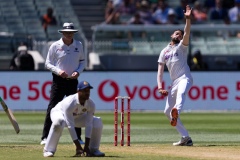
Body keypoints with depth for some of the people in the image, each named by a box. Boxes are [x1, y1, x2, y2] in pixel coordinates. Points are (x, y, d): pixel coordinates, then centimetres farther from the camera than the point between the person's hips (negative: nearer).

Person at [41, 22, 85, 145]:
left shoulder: (78, 45, 6)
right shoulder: (55, 46, -4)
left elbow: (82, 61, 14)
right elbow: (48, 63, -1)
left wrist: (78, 71, -6)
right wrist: (58, 71, -17)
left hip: (72, 80, 3)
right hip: (58, 80, -3)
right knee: (52, 108, -6)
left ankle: (77, 137, 14)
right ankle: (45, 137, -3)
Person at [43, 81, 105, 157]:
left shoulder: (91, 104, -24)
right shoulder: (69, 103, -39)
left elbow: (88, 125, -24)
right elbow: (70, 126, -39)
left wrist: (86, 146, -30)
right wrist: (78, 146, -40)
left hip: (77, 116, 5)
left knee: (97, 122, -13)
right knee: (59, 121, -41)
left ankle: (93, 150, 2)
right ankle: (48, 150, -29)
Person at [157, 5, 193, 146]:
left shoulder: (182, 46, 7)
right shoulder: (164, 52, 19)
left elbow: (187, 33, -13)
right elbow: (160, 71, 13)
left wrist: (188, 19, -29)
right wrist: (160, 87, -1)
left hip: (185, 78, -7)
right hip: (174, 82, 7)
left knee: (181, 93, -39)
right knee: (167, 111, 1)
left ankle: (176, 113, -73)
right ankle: (186, 138, 4)